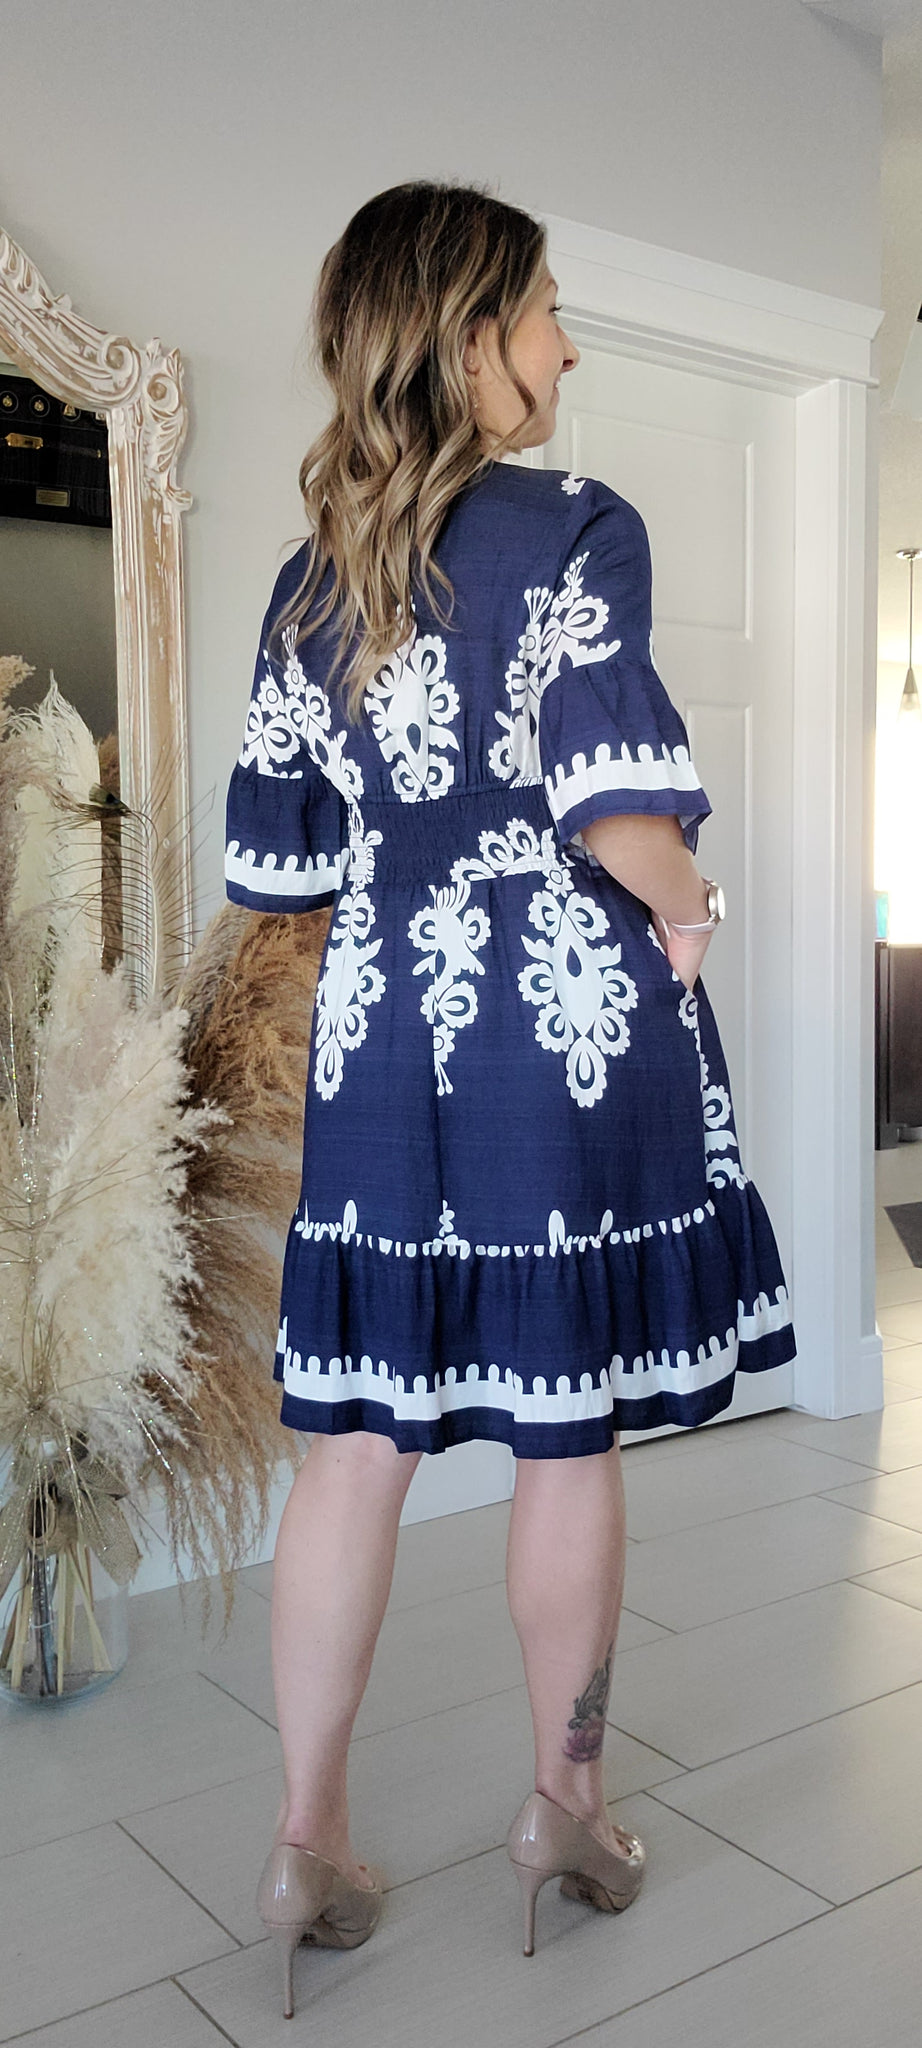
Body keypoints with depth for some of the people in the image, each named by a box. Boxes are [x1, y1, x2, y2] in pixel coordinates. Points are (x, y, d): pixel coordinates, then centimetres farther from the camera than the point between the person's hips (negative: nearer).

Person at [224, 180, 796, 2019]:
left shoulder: (313, 575, 9)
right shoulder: (576, 530, -8)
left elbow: (280, 852, 10)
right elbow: (618, 812, -18)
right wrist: (685, 905, 2)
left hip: (379, 1031, 5)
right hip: (568, 1028, -5)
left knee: (357, 1439, 10)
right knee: (569, 1440, 10)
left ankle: (307, 1846, 20)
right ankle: (566, 1810, 28)